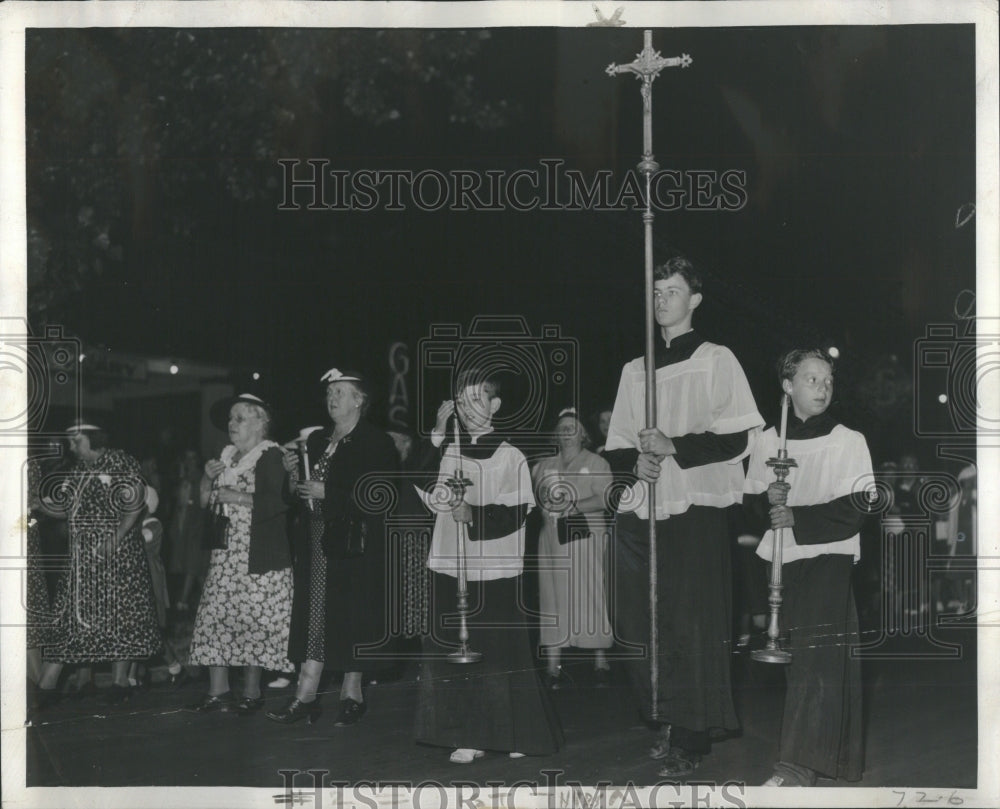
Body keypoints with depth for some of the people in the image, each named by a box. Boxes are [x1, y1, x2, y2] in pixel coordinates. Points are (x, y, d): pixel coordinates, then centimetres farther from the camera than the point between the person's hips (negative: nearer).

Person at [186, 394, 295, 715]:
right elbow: (205, 502, 21)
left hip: (258, 555, -7)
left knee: (253, 620, -5)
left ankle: (252, 691, 4)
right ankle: (218, 691, 5)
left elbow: (278, 502, -18)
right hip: (225, 554, 7)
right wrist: (208, 478, 2)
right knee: (215, 616, 2)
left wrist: (236, 497, -16)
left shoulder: (270, 457, -5)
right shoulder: (227, 457, 17)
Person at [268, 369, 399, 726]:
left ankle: (352, 694, 8)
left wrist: (327, 493, -16)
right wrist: (293, 472, -1)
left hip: (355, 543, -6)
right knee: (315, 616, 3)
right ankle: (306, 694, 3)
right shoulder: (318, 442, 16)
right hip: (319, 541, 6)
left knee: (352, 615, -2)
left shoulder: (376, 443, -6)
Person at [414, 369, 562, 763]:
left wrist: (474, 514, -21)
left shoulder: (509, 456, -1)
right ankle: (469, 736, 11)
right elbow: (426, 493, -5)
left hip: (496, 570, -3)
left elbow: (516, 514, -6)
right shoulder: (446, 451, 9)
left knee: (502, 652, 1)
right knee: (453, 652, 3)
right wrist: (437, 435, -7)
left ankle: (517, 735, 13)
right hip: (450, 568, 3)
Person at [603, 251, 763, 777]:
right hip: (640, 512, 5)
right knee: (638, 626, 3)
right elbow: (615, 449, 16)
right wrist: (635, 461, -5)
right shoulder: (633, 370, 18)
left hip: (696, 510, -5)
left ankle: (692, 739, 2)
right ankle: (667, 723, 18)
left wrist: (673, 446, -13)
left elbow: (735, 439, -5)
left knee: (692, 628, -6)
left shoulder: (715, 360, 4)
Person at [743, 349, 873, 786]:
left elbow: (855, 511, -6)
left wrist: (798, 518, -15)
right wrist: (768, 502, -8)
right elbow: (749, 504, 15)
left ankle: (798, 766, -23)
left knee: (815, 659, -17)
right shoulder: (767, 442, 12)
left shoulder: (849, 441, 2)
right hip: (778, 562, 4)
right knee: (788, 659, 1)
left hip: (827, 558, -4)